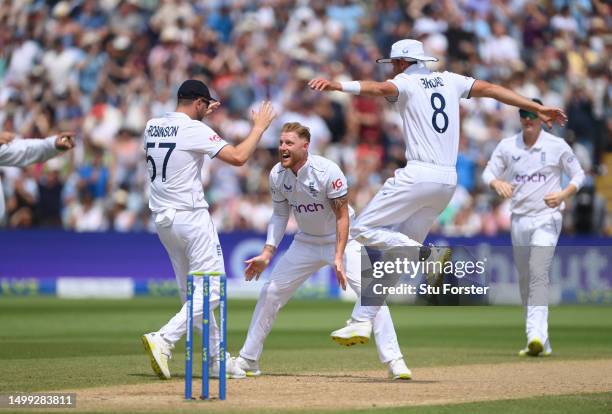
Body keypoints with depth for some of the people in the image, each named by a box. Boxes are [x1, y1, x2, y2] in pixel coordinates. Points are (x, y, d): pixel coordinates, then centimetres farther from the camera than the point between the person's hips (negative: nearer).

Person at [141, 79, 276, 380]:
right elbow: (238, 157, -17)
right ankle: (163, 340, -23)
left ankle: (217, 358, 15)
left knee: (191, 293, 13)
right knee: (209, 291, -7)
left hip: (162, 219, 8)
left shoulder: (152, 126, 8)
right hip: (191, 217, -8)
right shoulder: (195, 130, -13)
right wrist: (259, 127, -3)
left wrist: (200, 117, 32)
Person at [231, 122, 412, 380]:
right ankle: (248, 360, 14)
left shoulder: (327, 171, -26)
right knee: (270, 293, 2)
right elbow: (280, 215, 2)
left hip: (341, 240, -5)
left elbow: (342, 216, -22)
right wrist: (267, 254, -7)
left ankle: (393, 360, -15)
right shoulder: (277, 175, -11)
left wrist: (338, 258, -29)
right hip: (306, 241, 5)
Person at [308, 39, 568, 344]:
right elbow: (490, 88, 16)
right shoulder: (448, 81, 17)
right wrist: (538, 108, 18)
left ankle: (427, 255, -17)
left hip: (418, 176, -8)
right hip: (448, 181, 8)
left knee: (364, 228, -1)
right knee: (396, 247, 11)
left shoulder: (405, 82, -2)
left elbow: (380, 88, -23)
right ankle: (362, 321, 7)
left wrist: (337, 86, -40)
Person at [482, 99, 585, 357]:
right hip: (519, 219, 5)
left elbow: (578, 175, 2)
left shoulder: (557, 146, -3)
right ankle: (540, 342, 17)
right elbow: (488, 173, 2)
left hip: (546, 219, -5)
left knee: (538, 274, -21)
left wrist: (564, 194, -18)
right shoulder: (507, 146, 5)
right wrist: (497, 183, -22)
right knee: (524, 280, 8)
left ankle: (537, 336, -32)